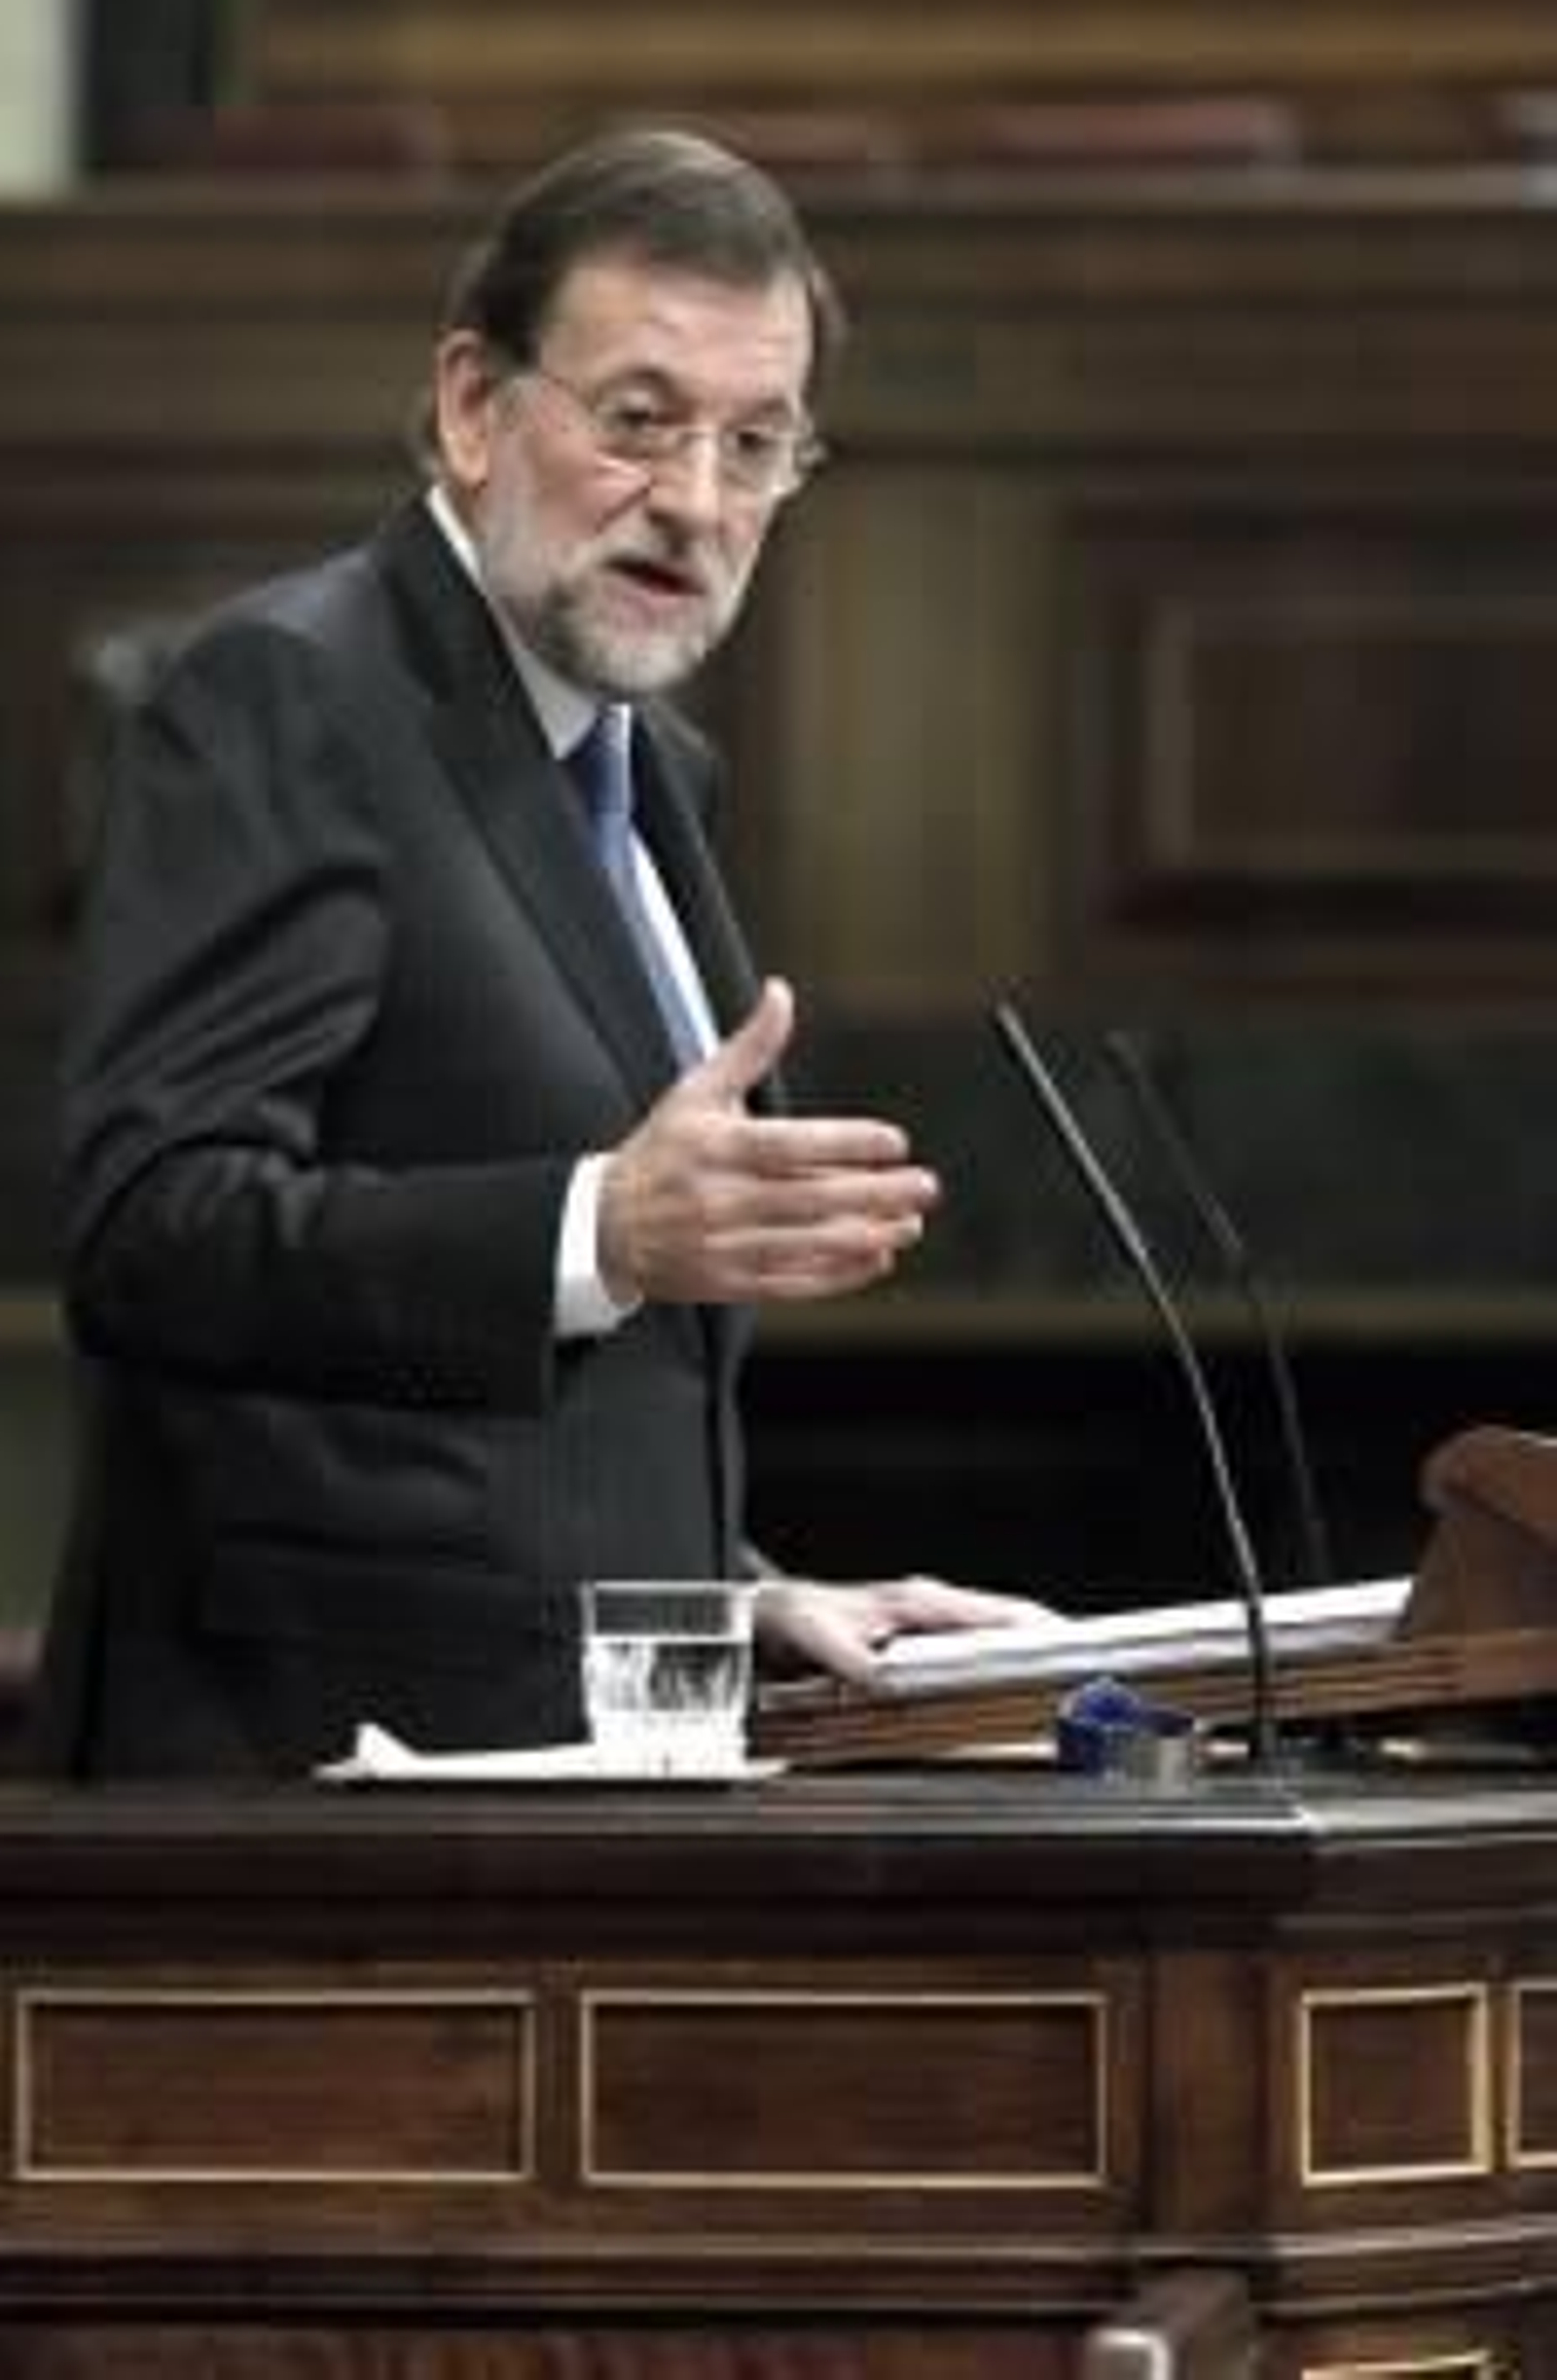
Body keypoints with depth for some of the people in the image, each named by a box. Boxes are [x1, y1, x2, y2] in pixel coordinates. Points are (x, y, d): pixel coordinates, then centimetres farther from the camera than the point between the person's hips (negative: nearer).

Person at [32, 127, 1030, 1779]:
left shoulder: (652, 772, 19)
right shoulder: (281, 700, -8)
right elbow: (149, 1227, -20)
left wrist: (750, 1602, 13)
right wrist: (604, 1235, -31)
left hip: (576, 1743, 8)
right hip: (330, 1757, -8)